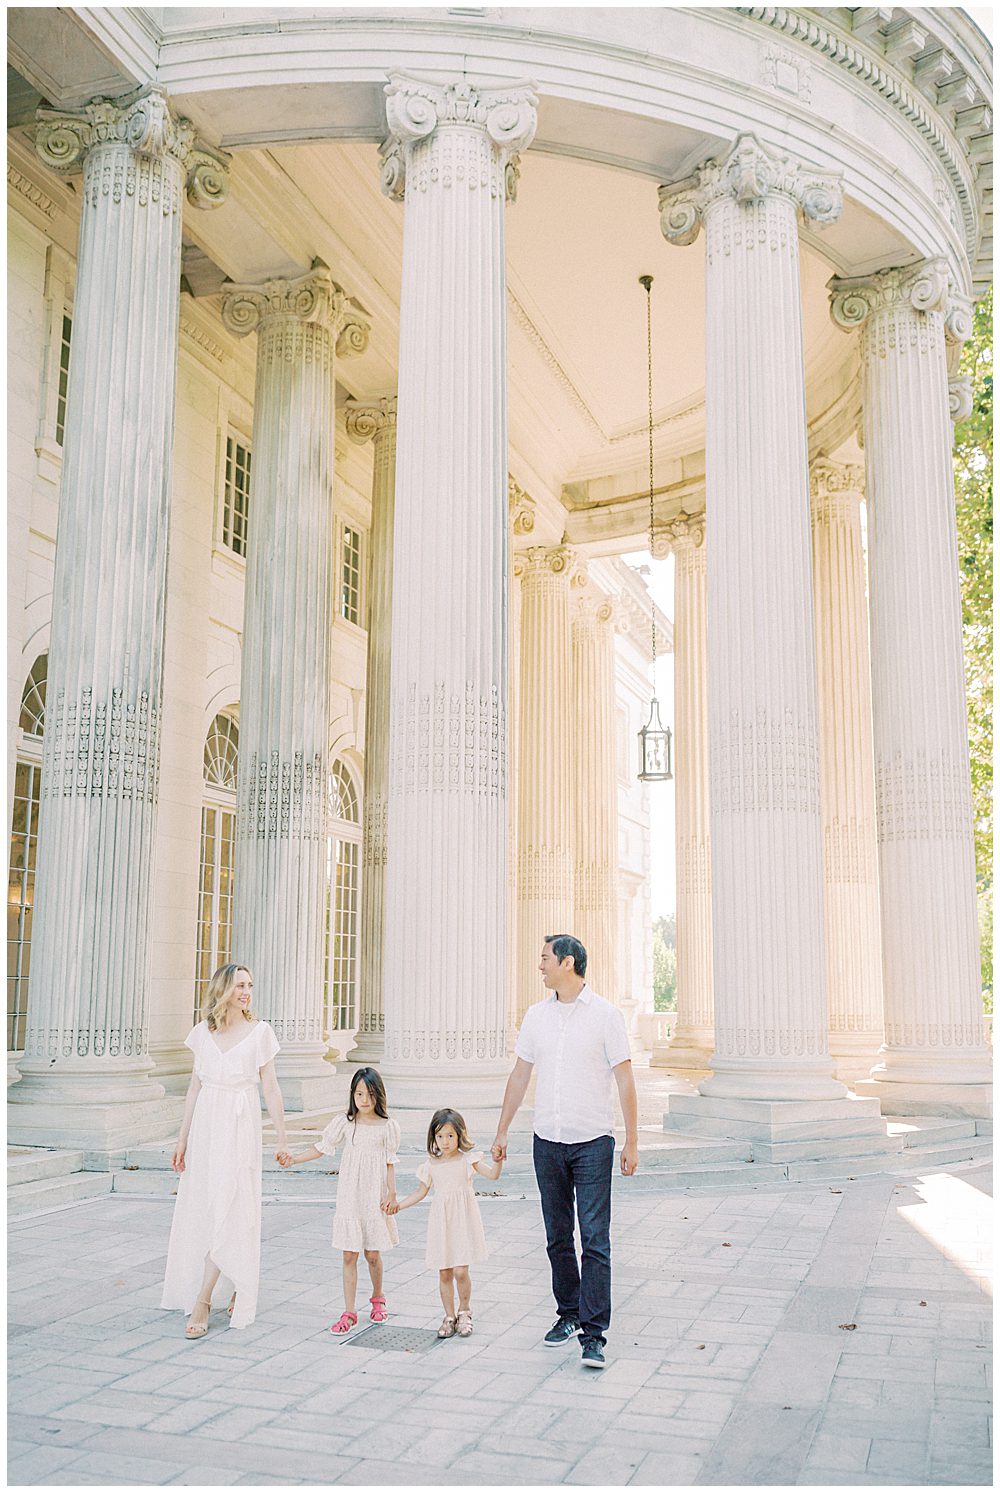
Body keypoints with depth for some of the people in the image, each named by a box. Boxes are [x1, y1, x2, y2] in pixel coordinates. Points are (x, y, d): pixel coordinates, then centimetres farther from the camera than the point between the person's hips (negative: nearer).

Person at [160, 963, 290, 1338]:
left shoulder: (259, 1032, -3)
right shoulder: (203, 1032, 6)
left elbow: (271, 1089, -2)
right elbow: (195, 1087, 10)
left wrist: (282, 1139, -4)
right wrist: (182, 1139, 9)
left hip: (240, 1128, -4)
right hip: (205, 1125, 4)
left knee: (226, 1210, -7)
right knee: (199, 1209, 9)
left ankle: (202, 1301, -3)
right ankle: (240, 1286, 26)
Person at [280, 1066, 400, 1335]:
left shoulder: (387, 1126, -1)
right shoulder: (344, 1123, 1)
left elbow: (390, 1163, 1)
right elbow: (321, 1147, 6)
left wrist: (391, 1193, -5)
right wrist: (294, 1158, -4)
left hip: (374, 1196, -1)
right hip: (349, 1195, 1)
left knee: (372, 1253, 7)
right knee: (349, 1255, 0)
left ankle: (377, 1299, 33)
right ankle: (349, 1312, 6)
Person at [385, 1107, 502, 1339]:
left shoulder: (467, 1159, -3)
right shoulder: (431, 1165, 5)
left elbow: (492, 1174, -13)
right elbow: (421, 1192, 12)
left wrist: (498, 1160, -32)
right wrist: (398, 1205, 4)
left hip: (463, 1220, -3)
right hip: (441, 1222, 3)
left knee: (460, 1271, -8)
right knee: (444, 1274, 5)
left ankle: (464, 1312, 16)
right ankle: (449, 1316, 21)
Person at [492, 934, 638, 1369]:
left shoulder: (605, 1015, -7)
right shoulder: (536, 1015, 6)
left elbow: (624, 1080, -6)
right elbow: (519, 1075, 14)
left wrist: (632, 1141, -9)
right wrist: (501, 1132, 15)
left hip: (592, 1142, -5)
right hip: (547, 1141, 5)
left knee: (595, 1239, -7)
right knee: (558, 1238, 13)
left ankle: (593, 1333, -3)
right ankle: (568, 1313, 27)